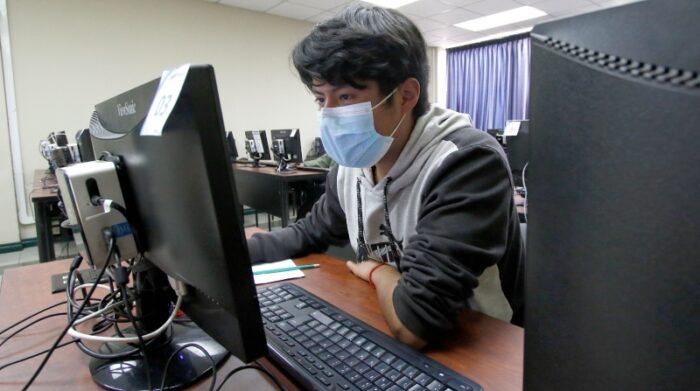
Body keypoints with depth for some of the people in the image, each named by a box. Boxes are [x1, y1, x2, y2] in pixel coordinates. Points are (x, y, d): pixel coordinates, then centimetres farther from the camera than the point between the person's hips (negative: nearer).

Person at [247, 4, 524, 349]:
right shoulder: (351, 168, -5)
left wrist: (378, 272, -15)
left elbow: (414, 321, -36)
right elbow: (309, 233, 12)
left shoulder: (468, 163, -30)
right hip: (384, 341, 6)